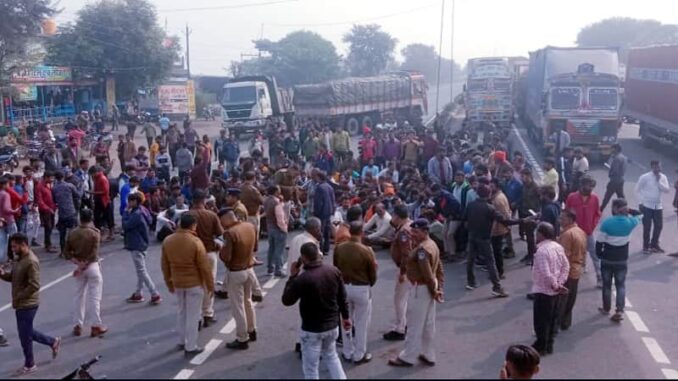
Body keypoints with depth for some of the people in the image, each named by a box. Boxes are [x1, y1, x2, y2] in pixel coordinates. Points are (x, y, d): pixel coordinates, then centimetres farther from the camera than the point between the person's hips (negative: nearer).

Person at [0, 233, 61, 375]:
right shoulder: (21, 259, 8)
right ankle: (53, 342, 33)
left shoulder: (31, 262, -23)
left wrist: (18, 297, -21)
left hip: (27, 305, -9)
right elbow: (13, 277, 16)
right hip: (21, 305, 9)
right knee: (27, 332, 19)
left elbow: (34, 285, -26)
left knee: (25, 336, 4)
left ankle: (29, 365, 19)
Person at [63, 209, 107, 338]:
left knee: (79, 296, 14)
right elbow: (94, 253, -19)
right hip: (92, 266, -4)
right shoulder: (95, 232, -12)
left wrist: (77, 262, -8)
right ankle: (96, 326, 6)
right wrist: (84, 266, -15)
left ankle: (77, 326, 17)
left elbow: (66, 252, 0)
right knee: (94, 297, 3)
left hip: (79, 266, 4)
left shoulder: (72, 233, 1)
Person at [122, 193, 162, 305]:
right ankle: (138, 294, 27)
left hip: (136, 246, -10)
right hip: (139, 244, 10)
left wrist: (126, 212, -12)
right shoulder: (140, 211, 8)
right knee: (140, 270, 16)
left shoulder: (137, 214, -22)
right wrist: (128, 212, 0)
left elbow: (125, 226, -20)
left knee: (142, 271, -4)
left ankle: (155, 295, -2)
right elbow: (130, 225, 10)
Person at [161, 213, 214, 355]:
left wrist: (169, 283, 18)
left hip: (177, 283, 5)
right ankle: (191, 347, 9)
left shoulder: (167, 241, -3)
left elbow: (164, 265, 6)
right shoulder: (195, 242, -19)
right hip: (194, 283, -5)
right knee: (193, 315, 4)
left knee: (181, 312, 21)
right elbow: (205, 267, -15)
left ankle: (182, 341, 31)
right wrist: (210, 285, -3)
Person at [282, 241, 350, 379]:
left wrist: (292, 276, -4)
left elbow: (286, 300, -10)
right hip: (332, 325, 5)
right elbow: (342, 297, 3)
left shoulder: (302, 279, -25)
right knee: (331, 356, 29)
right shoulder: (334, 271, -7)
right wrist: (345, 316, 17)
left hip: (312, 329, -5)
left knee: (311, 367, 11)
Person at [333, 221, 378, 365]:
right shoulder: (366, 251, -18)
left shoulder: (339, 248, -7)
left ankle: (347, 353, 29)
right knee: (361, 324, 10)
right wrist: (369, 285, 13)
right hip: (362, 289, -4)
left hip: (344, 287, 4)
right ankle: (359, 355, 19)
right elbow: (373, 274, -7)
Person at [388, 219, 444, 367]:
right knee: (428, 324, 17)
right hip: (428, 288, 10)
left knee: (414, 325, 3)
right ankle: (428, 355, 28)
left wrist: (434, 291, -14)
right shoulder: (432, 244, 9)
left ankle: (407, 357, 14)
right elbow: (439, 270, 11)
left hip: (420, 288, -10)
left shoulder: (422, 249, -24)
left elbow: (427, 274, -25)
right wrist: (439, 288, 8)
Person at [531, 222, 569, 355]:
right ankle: (549, 345, 29)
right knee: (552, 318, 18)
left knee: (541, 320, 5)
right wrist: (560, 283, 0)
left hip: (543, 290, -9)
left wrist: (555, 285, -15)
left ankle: (541, 347, 16)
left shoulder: (541, 251, -25)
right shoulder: (558, 246, 2)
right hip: (554, 290, 9)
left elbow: (546, 273, -29)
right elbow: (566, 265, 6)